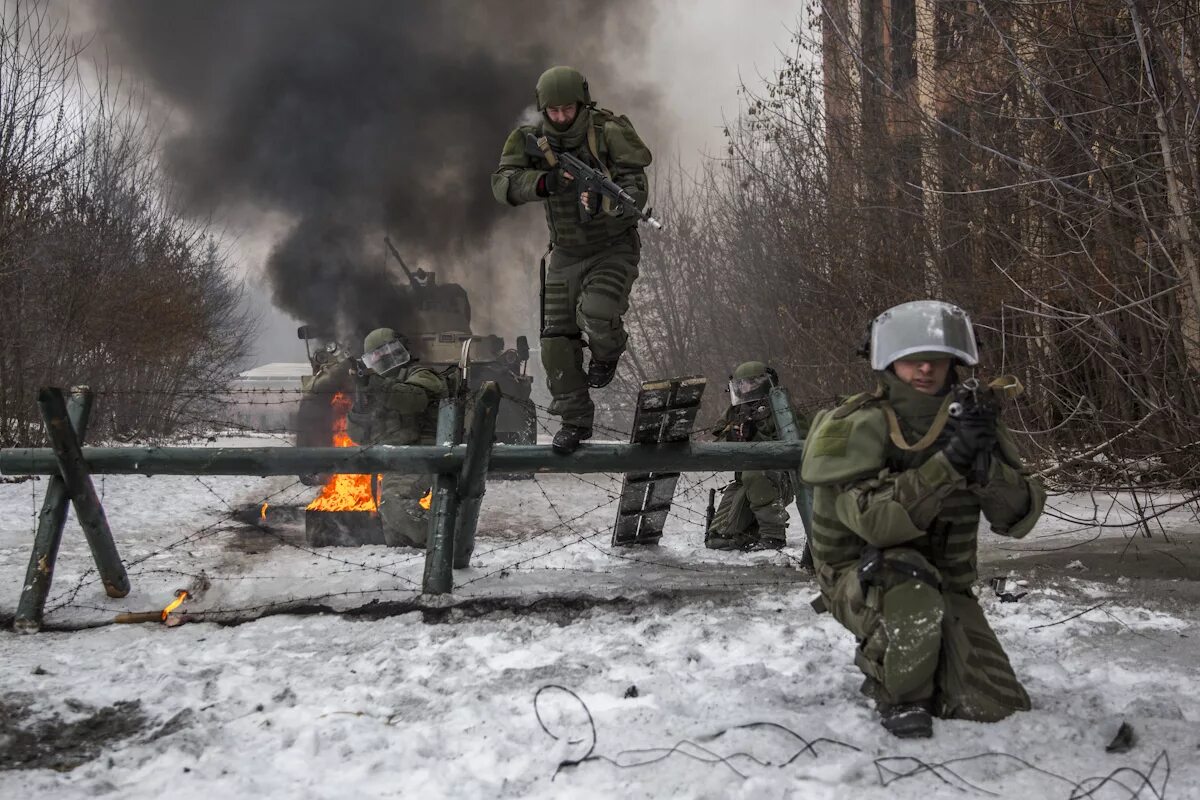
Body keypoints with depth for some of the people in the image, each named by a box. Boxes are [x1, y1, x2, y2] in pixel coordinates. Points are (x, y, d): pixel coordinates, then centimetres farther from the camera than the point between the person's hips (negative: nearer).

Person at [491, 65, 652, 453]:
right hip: (566, 254, 4)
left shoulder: (609, 133, -14)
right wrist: (544, 182, -36)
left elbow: (635, 189, -20)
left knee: (596, 314, -28)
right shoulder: (533, 139, -5)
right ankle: (575, 420, 15)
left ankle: (608, 352, 9)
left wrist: (602, 203, -41)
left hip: (614, 248, -4)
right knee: (557, 340, -1)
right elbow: (503, 183, -18)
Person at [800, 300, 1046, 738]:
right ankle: (900, 697, -12)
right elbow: (872, 520, -34)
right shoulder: (862, 426, -19)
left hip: (945, 586, 5)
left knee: (1002, 711, -2)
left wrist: (985, 461, -31)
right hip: (861, 580, -5)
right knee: (911, 579, -39)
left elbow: (1019, 517, -12)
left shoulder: (972, 418, -4)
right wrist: (949, 459, -38)